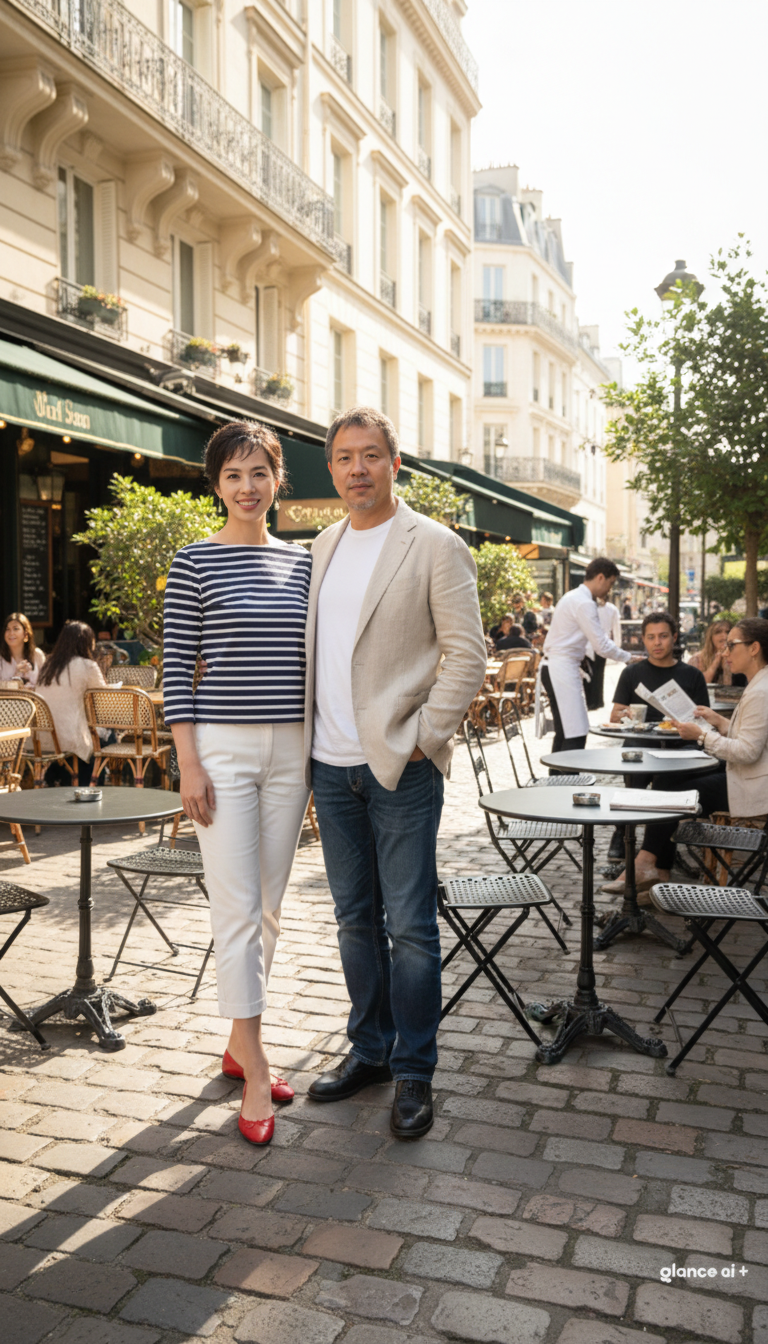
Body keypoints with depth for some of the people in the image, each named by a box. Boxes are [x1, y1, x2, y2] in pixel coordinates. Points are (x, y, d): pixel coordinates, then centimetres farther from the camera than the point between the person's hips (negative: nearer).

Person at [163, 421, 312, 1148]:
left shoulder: (301, 562, 9)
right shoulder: (195, 562, -3)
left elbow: (308, 659, 13)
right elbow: (178, 667, -5)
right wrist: (188, 761, -11)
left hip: (289, 748, 5)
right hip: (223, 747, -4)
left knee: (268, 906, 12)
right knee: (237, 908, -3)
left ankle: (239, 1042, 28)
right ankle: (256, 1073, 8)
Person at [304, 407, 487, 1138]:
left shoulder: (435, 546, -6)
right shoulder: (324, 546, 13)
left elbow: (466, 653, -9)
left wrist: (424, 740, -13)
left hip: (399, 767, -6)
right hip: (331, 765, 6)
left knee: (409, 925, 1)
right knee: (356, 918, 15)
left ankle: (413, 1072, 16)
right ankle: (368, 1049, 30)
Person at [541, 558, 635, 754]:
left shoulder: (573, 597, 18)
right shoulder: (584, 603, -14)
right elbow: (602, 645, -15)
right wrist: (628, 658, -2)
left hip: (554, 666, 11)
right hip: (562, 669, -11)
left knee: (564, 733, 14)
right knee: (575, 736, -13)